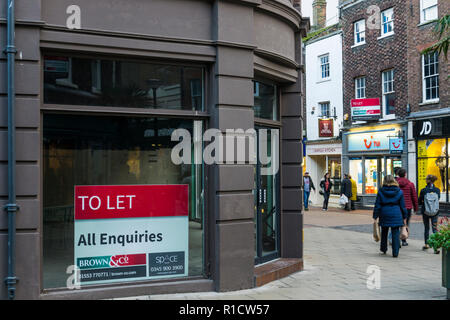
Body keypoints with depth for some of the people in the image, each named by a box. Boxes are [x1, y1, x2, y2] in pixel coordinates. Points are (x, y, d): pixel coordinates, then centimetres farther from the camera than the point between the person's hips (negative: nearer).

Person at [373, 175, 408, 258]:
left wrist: (375, 217, 2)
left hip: (384, 214, 1)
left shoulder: (381, 192, -2)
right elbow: (402, 206, 3)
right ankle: (395, 253, 0)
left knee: (384, 232, 18)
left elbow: (377, 205, -3)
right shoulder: (399, 192, 0)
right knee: (395, 233, 2)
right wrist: (404, 217, 11)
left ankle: (383, 249, 31)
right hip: (396, 215, -1)